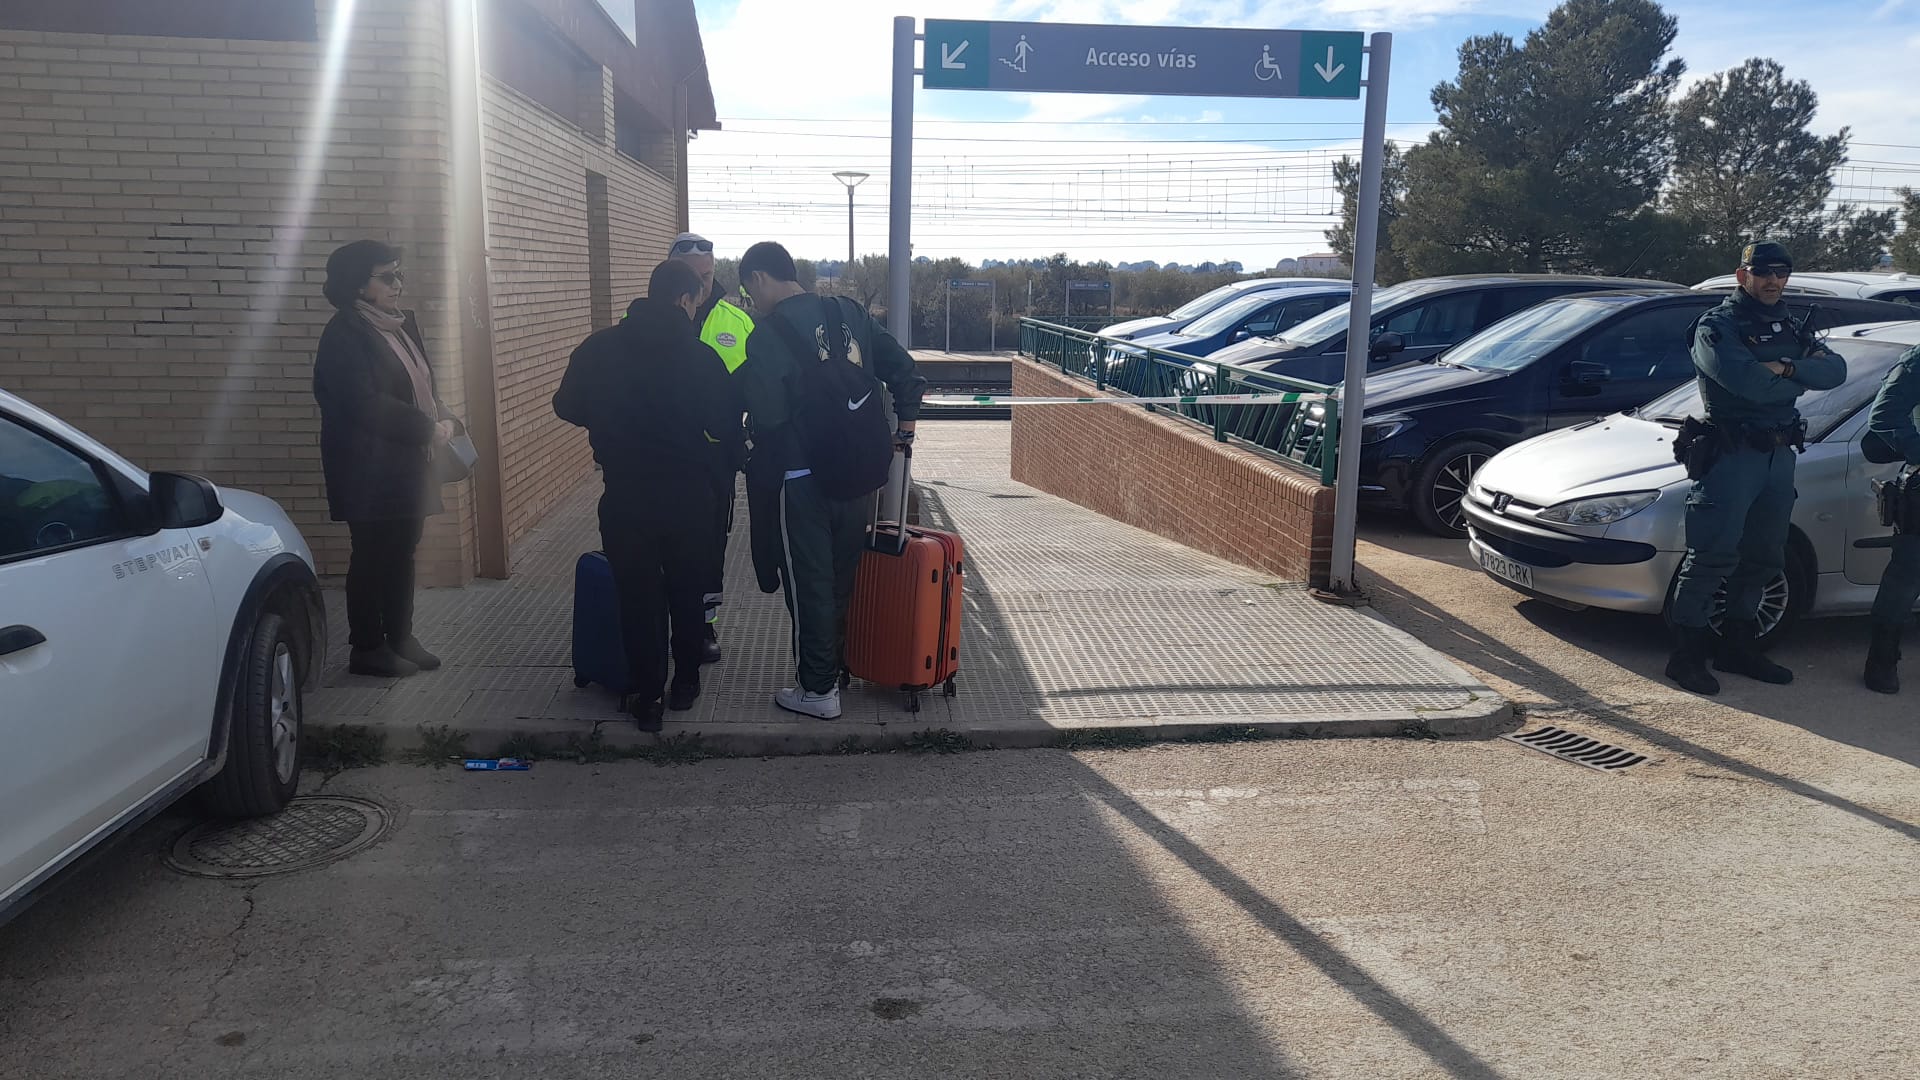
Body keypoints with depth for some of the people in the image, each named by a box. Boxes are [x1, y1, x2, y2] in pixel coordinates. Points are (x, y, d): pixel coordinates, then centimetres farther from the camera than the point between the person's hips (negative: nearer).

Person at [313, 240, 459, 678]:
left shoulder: (403, 325, 12)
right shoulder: (344, 334, -13)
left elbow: (423, 387, 18)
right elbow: (364, 404, -21)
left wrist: (446, 421, -2)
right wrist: (428, 429, -17)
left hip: (407, 464, 7)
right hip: (369, 469, -7)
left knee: (403, 552, 12)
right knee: (373, 555, 0)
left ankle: (400, 637, 23)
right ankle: (367, 648, 11)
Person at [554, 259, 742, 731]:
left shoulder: (599, 348, -4)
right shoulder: (700, 356, -10)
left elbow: (567, 406, 4)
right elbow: (728, 427, -10)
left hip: (624, 497, 1)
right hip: (687, 496, -1)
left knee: (638, 595, 11)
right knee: (687, 592, 18)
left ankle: (646, 696, 13)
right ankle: (685, 682, 28)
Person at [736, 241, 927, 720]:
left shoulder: (767, 335, -14)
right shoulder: (848, 313, 5)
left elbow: (766, 414, -21)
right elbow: (902, 366, 7)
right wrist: (906, 424, 16)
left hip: (805, 479, -6)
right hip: (861, 471, 6)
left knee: (809, 584, 6)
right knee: (844, 577, 19)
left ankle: (817, 689, 12)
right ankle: (840, 665, 33)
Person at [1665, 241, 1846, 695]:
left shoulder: (1789, 328, 17)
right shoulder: (1717, 326, -6)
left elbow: (1835, 370, 2)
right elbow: (1747, 381, -23)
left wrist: (1785, 368, -16)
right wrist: (1801, 375, -6)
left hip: (1780, 455, 8)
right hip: (1732, 454, -8)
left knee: (1763, 556, 12)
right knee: (1713, 555, -10)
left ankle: (1738, 646, 23)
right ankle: (1686, 654, -6)